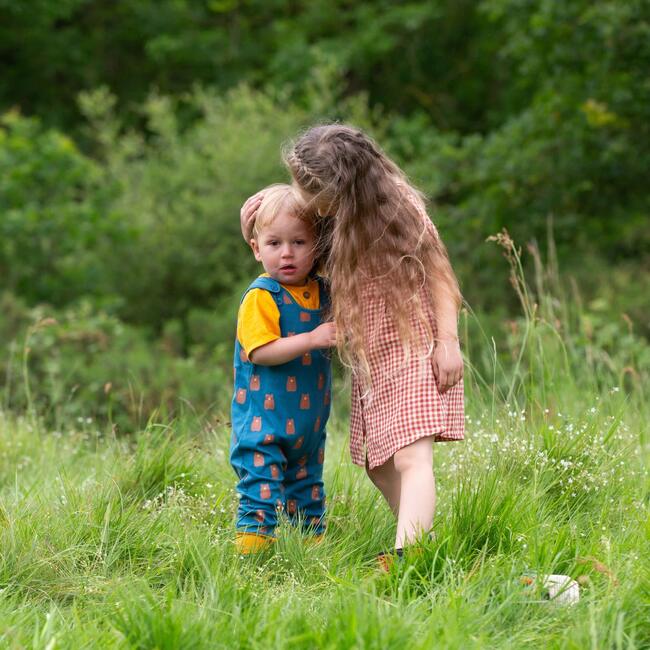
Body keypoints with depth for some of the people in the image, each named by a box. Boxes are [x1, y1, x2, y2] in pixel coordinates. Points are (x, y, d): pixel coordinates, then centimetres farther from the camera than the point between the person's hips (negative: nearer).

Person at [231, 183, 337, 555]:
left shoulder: (322, 291, 6)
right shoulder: (261, 297, -15)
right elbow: (261, 352, -24)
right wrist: (312, 339, -29)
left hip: (309, 420, 7)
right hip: (263, 418, -7)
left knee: (307, 488, 19)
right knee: (262, 486, -12)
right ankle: (251, 546, -11)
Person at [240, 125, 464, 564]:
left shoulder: (400, 211, -14)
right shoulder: (336, 222, 5)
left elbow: (439, 275, -11)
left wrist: (448, 341, -17)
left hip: (414, 350, -8)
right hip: (370, 362, 8)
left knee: (410, 458, -19)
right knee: (378, 464, 10)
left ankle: (404, 555, -31)